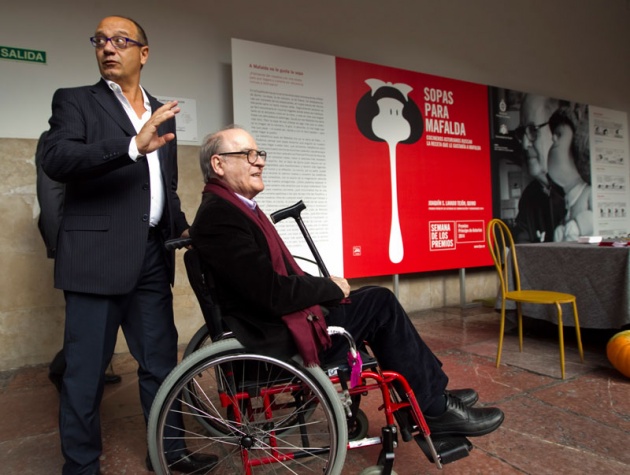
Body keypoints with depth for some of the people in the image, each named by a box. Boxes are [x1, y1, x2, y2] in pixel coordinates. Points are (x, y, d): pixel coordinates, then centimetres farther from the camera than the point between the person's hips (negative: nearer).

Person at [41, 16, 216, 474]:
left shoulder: (163, 113, 17)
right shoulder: (75, 100, 4)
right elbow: (55, 159, -14)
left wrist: (183, 229, 9)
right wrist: (133, 146, -24)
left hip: (152, 256, 5)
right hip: (98, 254, -4)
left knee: (161, 359, 11)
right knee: (86, 370, 4)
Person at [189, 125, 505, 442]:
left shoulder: (232, 207, 11)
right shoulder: (219, 216, -20)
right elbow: (274, 294, -26)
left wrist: (323, 288, 0)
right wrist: (332, 288, -10)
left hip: (278, 319, 9)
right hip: (279, 338, -9)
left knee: (378, 300, 9)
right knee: (381, 303, -7)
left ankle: (433, 391, 19)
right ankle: (434, 410, 9)